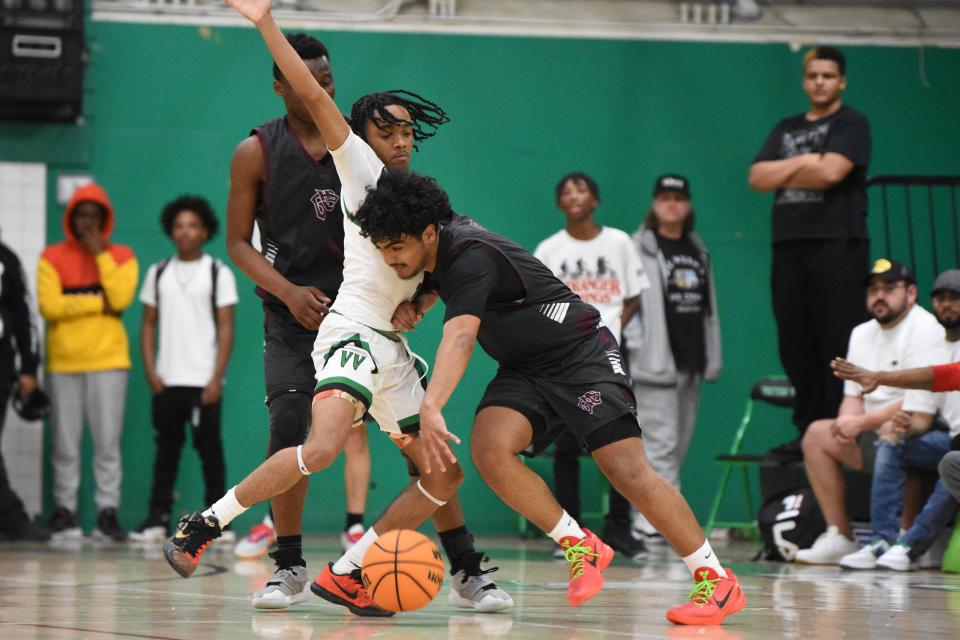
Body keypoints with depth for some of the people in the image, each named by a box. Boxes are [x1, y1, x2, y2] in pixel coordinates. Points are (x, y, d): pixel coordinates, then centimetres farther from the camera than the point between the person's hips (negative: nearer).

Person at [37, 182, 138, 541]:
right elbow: (49, 305, -8)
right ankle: (64, 512, 6)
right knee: (65, 444, 0)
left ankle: (107, 512, -2)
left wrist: (100, 254, -7)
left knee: (108, 441, -4)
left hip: (107, 360, 0)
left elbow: (121, 298, -9)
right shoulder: (52, 257, 6)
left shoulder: (121, 256, 8)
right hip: (63, 361, 0)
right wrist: (99, 303, -6)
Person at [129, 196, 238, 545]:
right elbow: (149, 324, 13)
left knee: (209, 448, -2)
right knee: (166, 448, 3)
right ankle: (158, 519, 4)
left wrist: (216, 378, -9)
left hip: (204, 381, -3)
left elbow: (226, 328, -1)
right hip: (167, 381, 3)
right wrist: (150, 371, 1)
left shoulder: (218, 273, 2)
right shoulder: (158, 273, 12)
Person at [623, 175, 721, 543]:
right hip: (656, 361, -7)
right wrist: (636, 347, -15)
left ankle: (648, 520, 13)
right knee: (660, 442, -12)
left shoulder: (698, 251, 18)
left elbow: (709, 309, 19)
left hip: (691, 361, 7)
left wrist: (713, 358, 13)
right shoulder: (639, 248, -1)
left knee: (679, 444, 8)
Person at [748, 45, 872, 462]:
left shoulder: (851, 124, 4)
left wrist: (782, 174, 1)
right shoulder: (786, 129, 21)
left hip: (837, 244, -6)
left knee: (840, 345, -9)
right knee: (795, 345, 4)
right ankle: (808, 431, 8)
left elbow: (831, 171, -12)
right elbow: (757, 178, 9)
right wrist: (803, 162, -4)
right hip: (789, 246, 6)